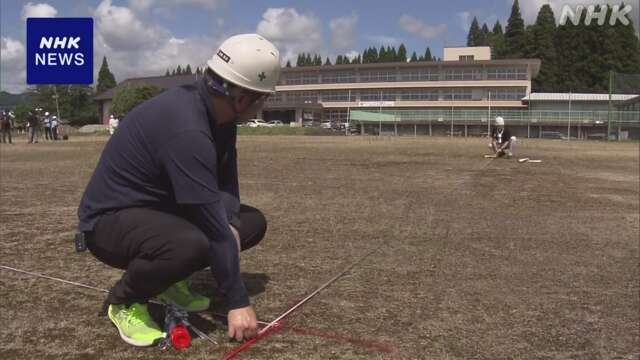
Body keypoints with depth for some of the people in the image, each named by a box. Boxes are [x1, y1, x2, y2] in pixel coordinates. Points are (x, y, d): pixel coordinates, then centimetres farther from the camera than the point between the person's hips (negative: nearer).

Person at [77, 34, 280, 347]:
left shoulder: (218, 110, -5)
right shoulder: (187, 128, -33)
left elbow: (226, 180, 2)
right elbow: (211, 222, -32)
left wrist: (231, 224, -19)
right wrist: (237, 302, -26)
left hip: (160, 209, 9)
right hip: (111, 220, -9)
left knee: (252, 222, 4)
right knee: (191, 245, -39)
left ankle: (169, 282, 13)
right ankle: (124, 300, -7)